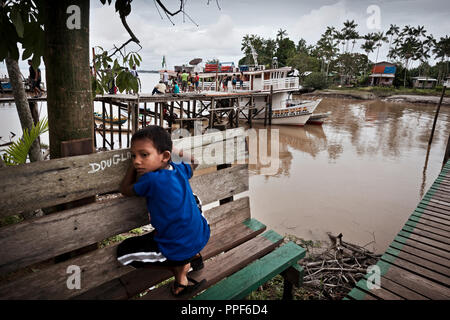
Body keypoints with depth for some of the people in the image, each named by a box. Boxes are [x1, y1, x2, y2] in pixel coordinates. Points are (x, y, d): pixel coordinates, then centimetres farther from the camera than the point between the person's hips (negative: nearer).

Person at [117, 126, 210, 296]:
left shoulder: (150, 180, -21)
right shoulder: (180, 169, -3)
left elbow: (125, 190, 1)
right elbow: (194, 162, 24)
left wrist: (132, 167, 9)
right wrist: (177, 152, 21)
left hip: (177, 250, -6)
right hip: (202, 237, 6)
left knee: (123, 251, 11)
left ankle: (178, 268, 5)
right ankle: (194, 255, 27)